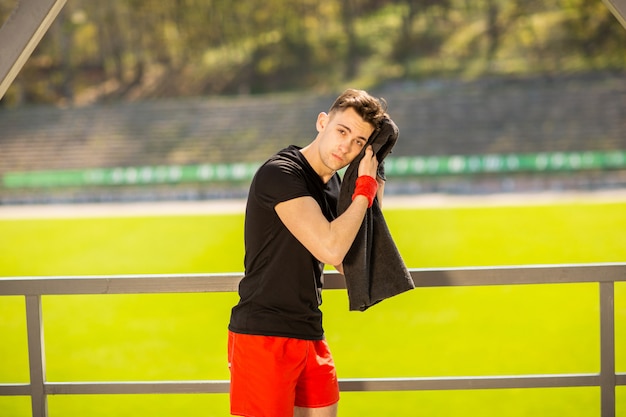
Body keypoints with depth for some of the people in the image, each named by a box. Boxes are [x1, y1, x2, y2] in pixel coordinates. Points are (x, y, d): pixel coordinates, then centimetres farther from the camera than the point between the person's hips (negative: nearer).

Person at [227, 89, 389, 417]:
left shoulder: (333, 184, 12)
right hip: (264, 336, -8)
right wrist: (364, 190, -10)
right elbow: (330, 250, -23)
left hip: (309, 336, 8)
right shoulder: (280, 174, -14)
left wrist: (372, 195, 6)